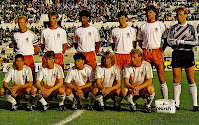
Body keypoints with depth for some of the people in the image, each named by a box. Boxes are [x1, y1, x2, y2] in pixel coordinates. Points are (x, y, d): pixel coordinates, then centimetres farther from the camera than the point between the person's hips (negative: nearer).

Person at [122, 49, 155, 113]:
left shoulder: (146, 65, -12)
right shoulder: (128, 66, -8)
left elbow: (149, 81, -17)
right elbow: (126, 82, -13)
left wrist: (138, 87, -32)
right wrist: (132, 87, -36)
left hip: (143, 89, -1)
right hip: (132, 90, 1)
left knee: (150, 89, -34)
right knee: (123, 91, -30)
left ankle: (148, 105, -4)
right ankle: (133, 104, 1)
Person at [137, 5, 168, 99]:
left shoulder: (160, 25, 7)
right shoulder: (143, 27, 12)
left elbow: (166, 39, 12)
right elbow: (140, 40, 21)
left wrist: (162, 49, 1)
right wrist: (143, 50, 10)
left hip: (157, 51, -2)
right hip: (146, 52, 2)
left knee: (161, 75, -7)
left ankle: (165, 99, -4)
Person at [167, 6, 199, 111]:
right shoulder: (173, 28, 11)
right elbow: (169, 41, 1)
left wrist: (182, 41, -10)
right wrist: (184, 41, -11)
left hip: (188, 54, -2)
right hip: (176, 54, 2)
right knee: (176, 80, 0)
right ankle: (176, 104, 6)